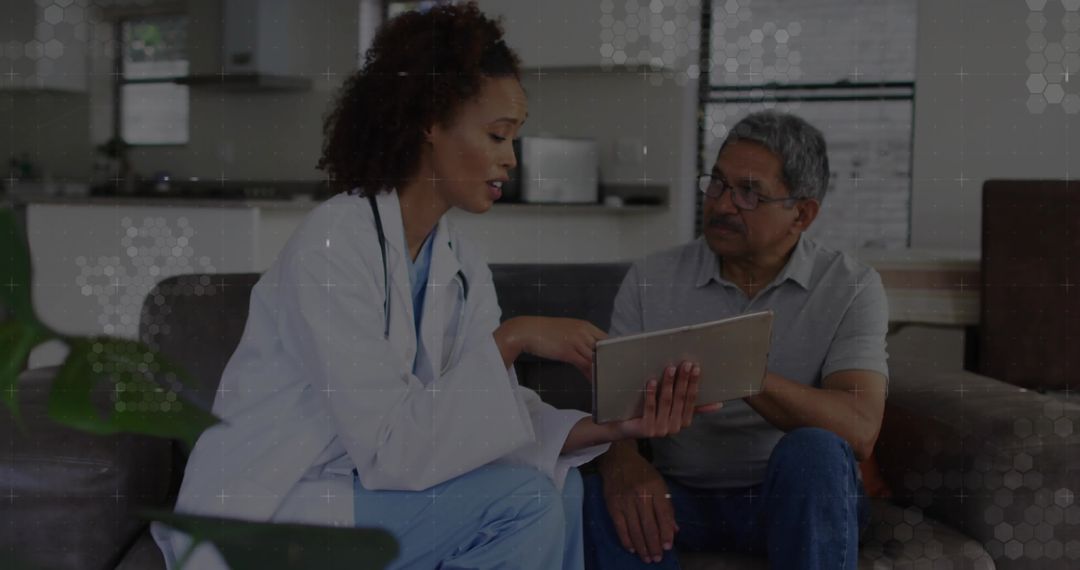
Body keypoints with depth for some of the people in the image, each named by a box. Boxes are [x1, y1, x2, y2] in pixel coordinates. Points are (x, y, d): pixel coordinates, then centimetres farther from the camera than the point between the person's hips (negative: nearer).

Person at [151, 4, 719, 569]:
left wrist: (610, 427, -18)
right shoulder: (332, 243, -21)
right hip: (260, 517, -8)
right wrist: (512, 339, -24)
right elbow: (387, 444, -26)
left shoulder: (461, 267, 4)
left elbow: (489, 418, -3)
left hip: (356, 485, 8)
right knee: (520, 503, -18)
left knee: (559, 487, 2)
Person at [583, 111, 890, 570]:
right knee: (599, 496, -32)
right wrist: (622, 462, -31)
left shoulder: (850, 288, -5)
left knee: (813, 451, -34)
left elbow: (859, 429, -20)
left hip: (799, 499, 0)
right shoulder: (651, 281, 1)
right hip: (683, 498, 0)